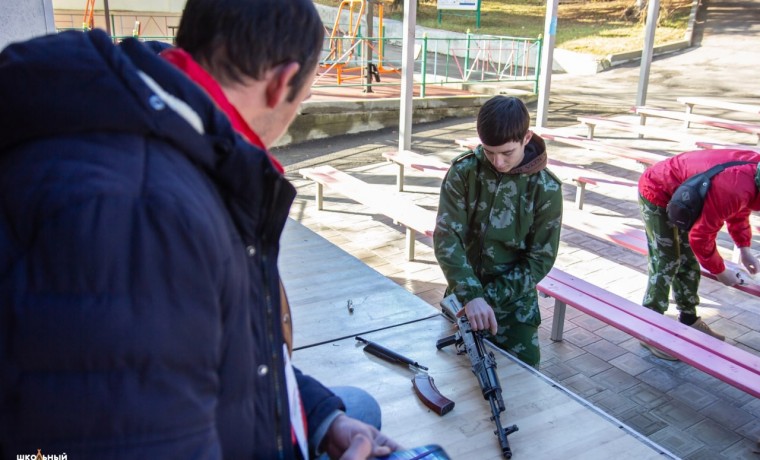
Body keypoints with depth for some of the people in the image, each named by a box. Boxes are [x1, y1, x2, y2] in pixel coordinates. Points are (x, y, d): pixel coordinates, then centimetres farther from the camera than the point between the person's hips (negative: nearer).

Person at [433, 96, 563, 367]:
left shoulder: (546, 189, -15)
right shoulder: (463, 172, -13)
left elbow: (540, 260, -12)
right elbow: (446, 238, -19)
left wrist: (490, 298, -21)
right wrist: (472, 295, -32)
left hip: (515, 301, -1)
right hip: (463, 294, 1)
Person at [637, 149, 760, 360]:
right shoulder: (734, 189, -36)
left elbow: (738, 211, 12)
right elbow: (701, 237, -24)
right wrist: (720, 271, -9)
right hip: (657, 193, -9)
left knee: (689, 261, 14)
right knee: (665, 264, -8)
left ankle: (689, 319, 29)